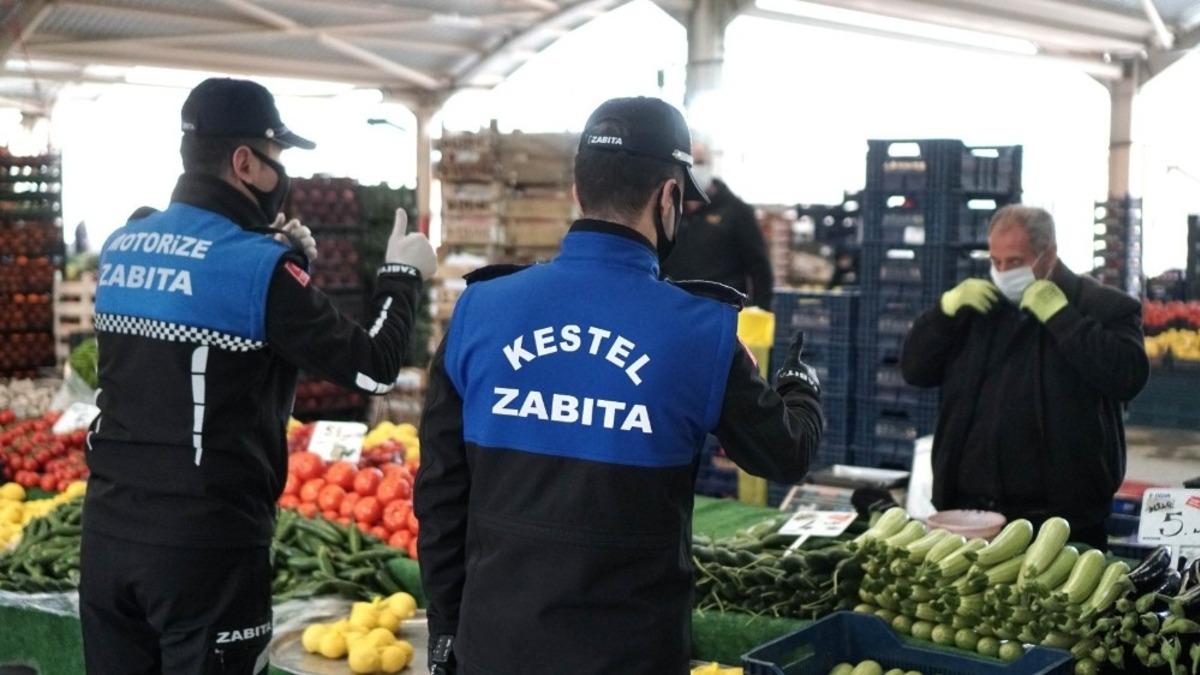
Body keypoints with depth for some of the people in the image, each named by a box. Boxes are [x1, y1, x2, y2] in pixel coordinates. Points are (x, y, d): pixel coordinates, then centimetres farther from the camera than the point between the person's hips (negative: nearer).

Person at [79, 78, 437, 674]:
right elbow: (372, 368, -10)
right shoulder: (259, 267, -14)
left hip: (108, 530, 6)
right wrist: (402, 274, 6)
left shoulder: (121, 246, 6)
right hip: (207, 544, -6)